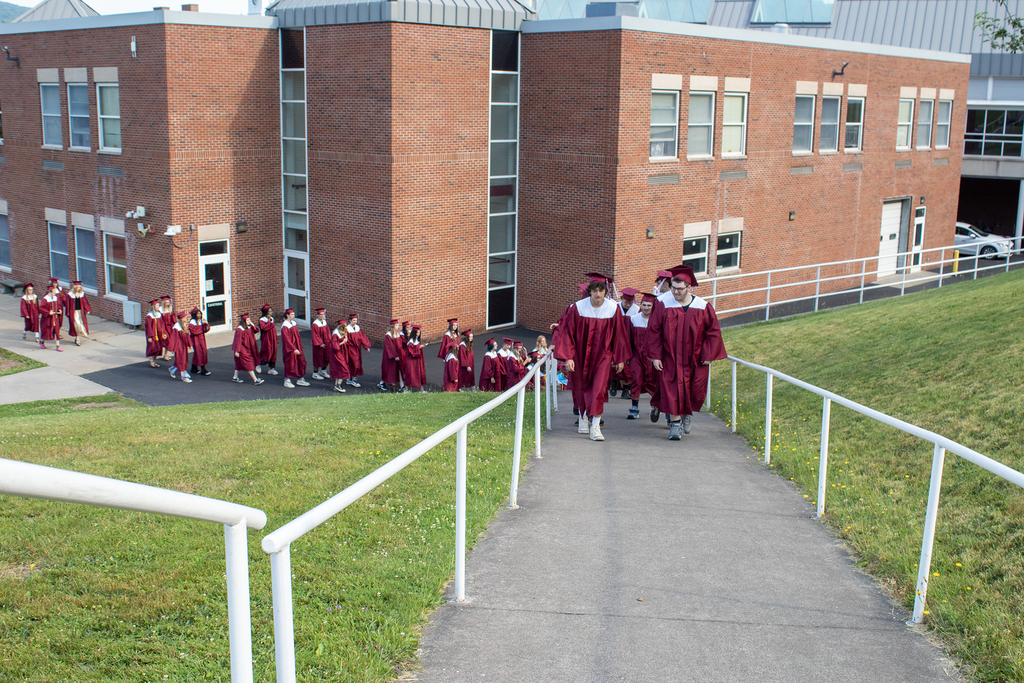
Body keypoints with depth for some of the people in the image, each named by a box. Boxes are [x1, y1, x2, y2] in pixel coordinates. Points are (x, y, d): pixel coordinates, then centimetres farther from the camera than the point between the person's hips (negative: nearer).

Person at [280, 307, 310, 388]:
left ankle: (300, 379, 20)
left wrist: (300, 347, 13)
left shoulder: (293, 323, 8)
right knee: (290, 364, 1)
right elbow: (287, 339, -21)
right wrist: (294, 349, -24)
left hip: (297, 347, 8)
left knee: (301, 362, 8)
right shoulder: (285, 326, -17)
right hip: (289, 348, -8)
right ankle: (287, 381, 15)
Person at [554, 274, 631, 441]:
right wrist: (568, 357, -13)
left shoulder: (614, 309, -10)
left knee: (598, 389, -13)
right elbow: (567, 332, -8)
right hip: (581, 355, 1)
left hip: (603, 355, -1)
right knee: (582, 387, 13)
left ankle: (595, 426, -13)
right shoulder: (578, 307, -12)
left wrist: (620, 358, 4)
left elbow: (619, 335, 0)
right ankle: (583, 417, 37)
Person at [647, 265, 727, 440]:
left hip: (695, 359, 2)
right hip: (671, 358, -1)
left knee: (696, 392, 8)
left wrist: (707, 355, -4)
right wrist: (655, 356, -8)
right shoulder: (663, 305, -8)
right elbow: (653, 331, -4)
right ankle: (674, 424, 5)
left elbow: (714, 331, 2)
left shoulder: (703, 307, -5)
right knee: (672, 391, -6)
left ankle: (687, 413, 37)